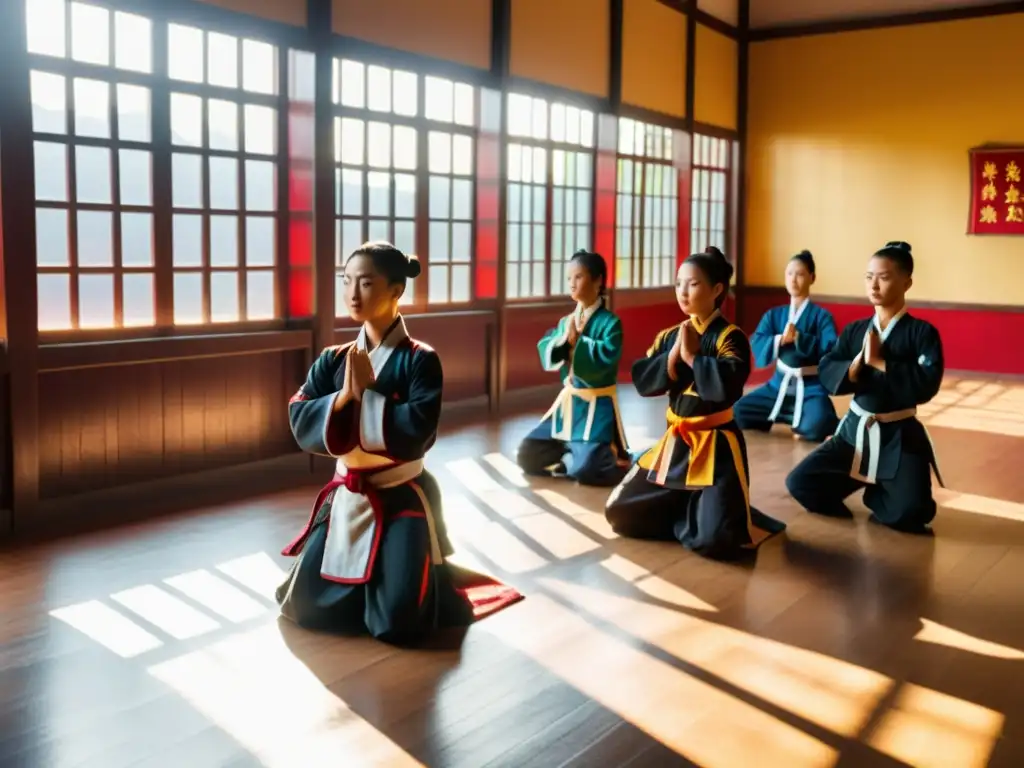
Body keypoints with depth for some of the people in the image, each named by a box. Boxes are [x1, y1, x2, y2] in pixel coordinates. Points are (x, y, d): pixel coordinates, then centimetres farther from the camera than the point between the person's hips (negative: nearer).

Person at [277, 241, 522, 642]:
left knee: (396, 622, -9)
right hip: (347, 498, 5)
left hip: (402, 499, -5)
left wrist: (365, 394, -18)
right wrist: (344, 395, -22)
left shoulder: (420, 360, -13)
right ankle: (368, 579, 36)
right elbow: (300, 421, -7)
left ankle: (437, 579, 27)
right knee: (304, 606, 5)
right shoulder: (333, 360, 1)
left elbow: (416, 432, -24)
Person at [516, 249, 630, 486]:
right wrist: (564, 338, -16)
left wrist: (578, 341, -15)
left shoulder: (609, 322, -12)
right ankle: (573, 454, 20)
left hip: (597, 406, -6)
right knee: (528, 454, 1)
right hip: (568, 402, 7)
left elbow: (606, 358, -25)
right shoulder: (566, 321, 9)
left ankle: (618, 459, 11)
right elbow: (545, 351, 2)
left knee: (586, 469, -21)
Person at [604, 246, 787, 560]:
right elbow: (641, 381, -3)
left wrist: (691, 356, -19)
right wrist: (673, 357, -15)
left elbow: (727, 385, -29)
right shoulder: (668, 336, 7)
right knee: (619, 513, 6)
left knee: (714, 540, -22)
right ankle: (688, 515, 23)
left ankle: (685, 519, 12)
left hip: (715, 445, -6)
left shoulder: (730, 337, -12)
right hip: (675, 442, 6)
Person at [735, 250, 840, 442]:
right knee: (737, 412, -10)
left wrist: (798, 337, -25)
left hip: (811, 389, -5)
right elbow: (756, 345, -6)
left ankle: (799, 421, 2)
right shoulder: (774, 315, 7)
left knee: (815, 426, -34)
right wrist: (780, 339, -24)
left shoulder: (821, 316, -4)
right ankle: (791, 418, 9)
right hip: (779, 385, 5)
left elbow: (830, 348, -18)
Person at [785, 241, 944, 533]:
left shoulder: (922, 332, -8)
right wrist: (856, 364, -20)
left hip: (899, 437, -3)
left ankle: (875, 494, 15)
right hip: (854, 431, 4)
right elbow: (826, 375, -3)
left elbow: (927, 384, -21)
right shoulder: (854, 330, 5)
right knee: (799, 483, -6)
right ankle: (861, 485, 19)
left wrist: (878, 362, -20)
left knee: (909, 514, -19)